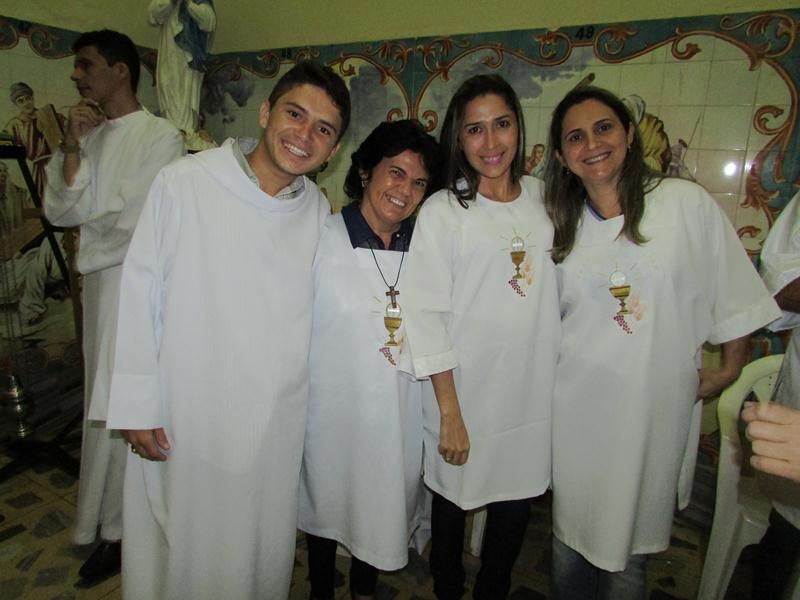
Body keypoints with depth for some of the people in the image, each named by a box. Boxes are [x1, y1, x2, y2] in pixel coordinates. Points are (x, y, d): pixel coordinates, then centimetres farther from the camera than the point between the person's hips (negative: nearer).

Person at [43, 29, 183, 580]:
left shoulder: (161, 136, -10)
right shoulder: (90, 136, 13)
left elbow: (136, 223, -14)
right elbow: (59, 212, 5)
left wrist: (89, 250, 2)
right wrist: (72, 148, -5)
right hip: (100, 285, 7)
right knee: (108, 400, 15)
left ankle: (115, 529, 21)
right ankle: (116, 520, 33)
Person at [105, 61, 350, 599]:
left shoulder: (319, 211, 0)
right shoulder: (184, 182, -12)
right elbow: (141, 293, -8)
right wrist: (138, 405, -7)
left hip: (276, 422, 3)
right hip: (185, 415, -3)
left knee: (263, 551, 21)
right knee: (179, 549, 17)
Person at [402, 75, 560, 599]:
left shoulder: (542, 198, 4)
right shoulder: (442, 211, -9)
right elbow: (427, 316, -12)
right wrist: (449, 413, -13)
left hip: (533, 391, 4)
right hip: (465, 391, -3)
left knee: (517, 504, 17)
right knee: (454, 501, 15)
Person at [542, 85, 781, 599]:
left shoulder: (687, 203, -7)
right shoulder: (561, 223, 2)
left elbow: (733, 295, 1)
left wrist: (729, 371, 5)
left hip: (653, 409, -2)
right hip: (576, 409, 3)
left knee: (628, 547, 12)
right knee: (570, 534, 17)